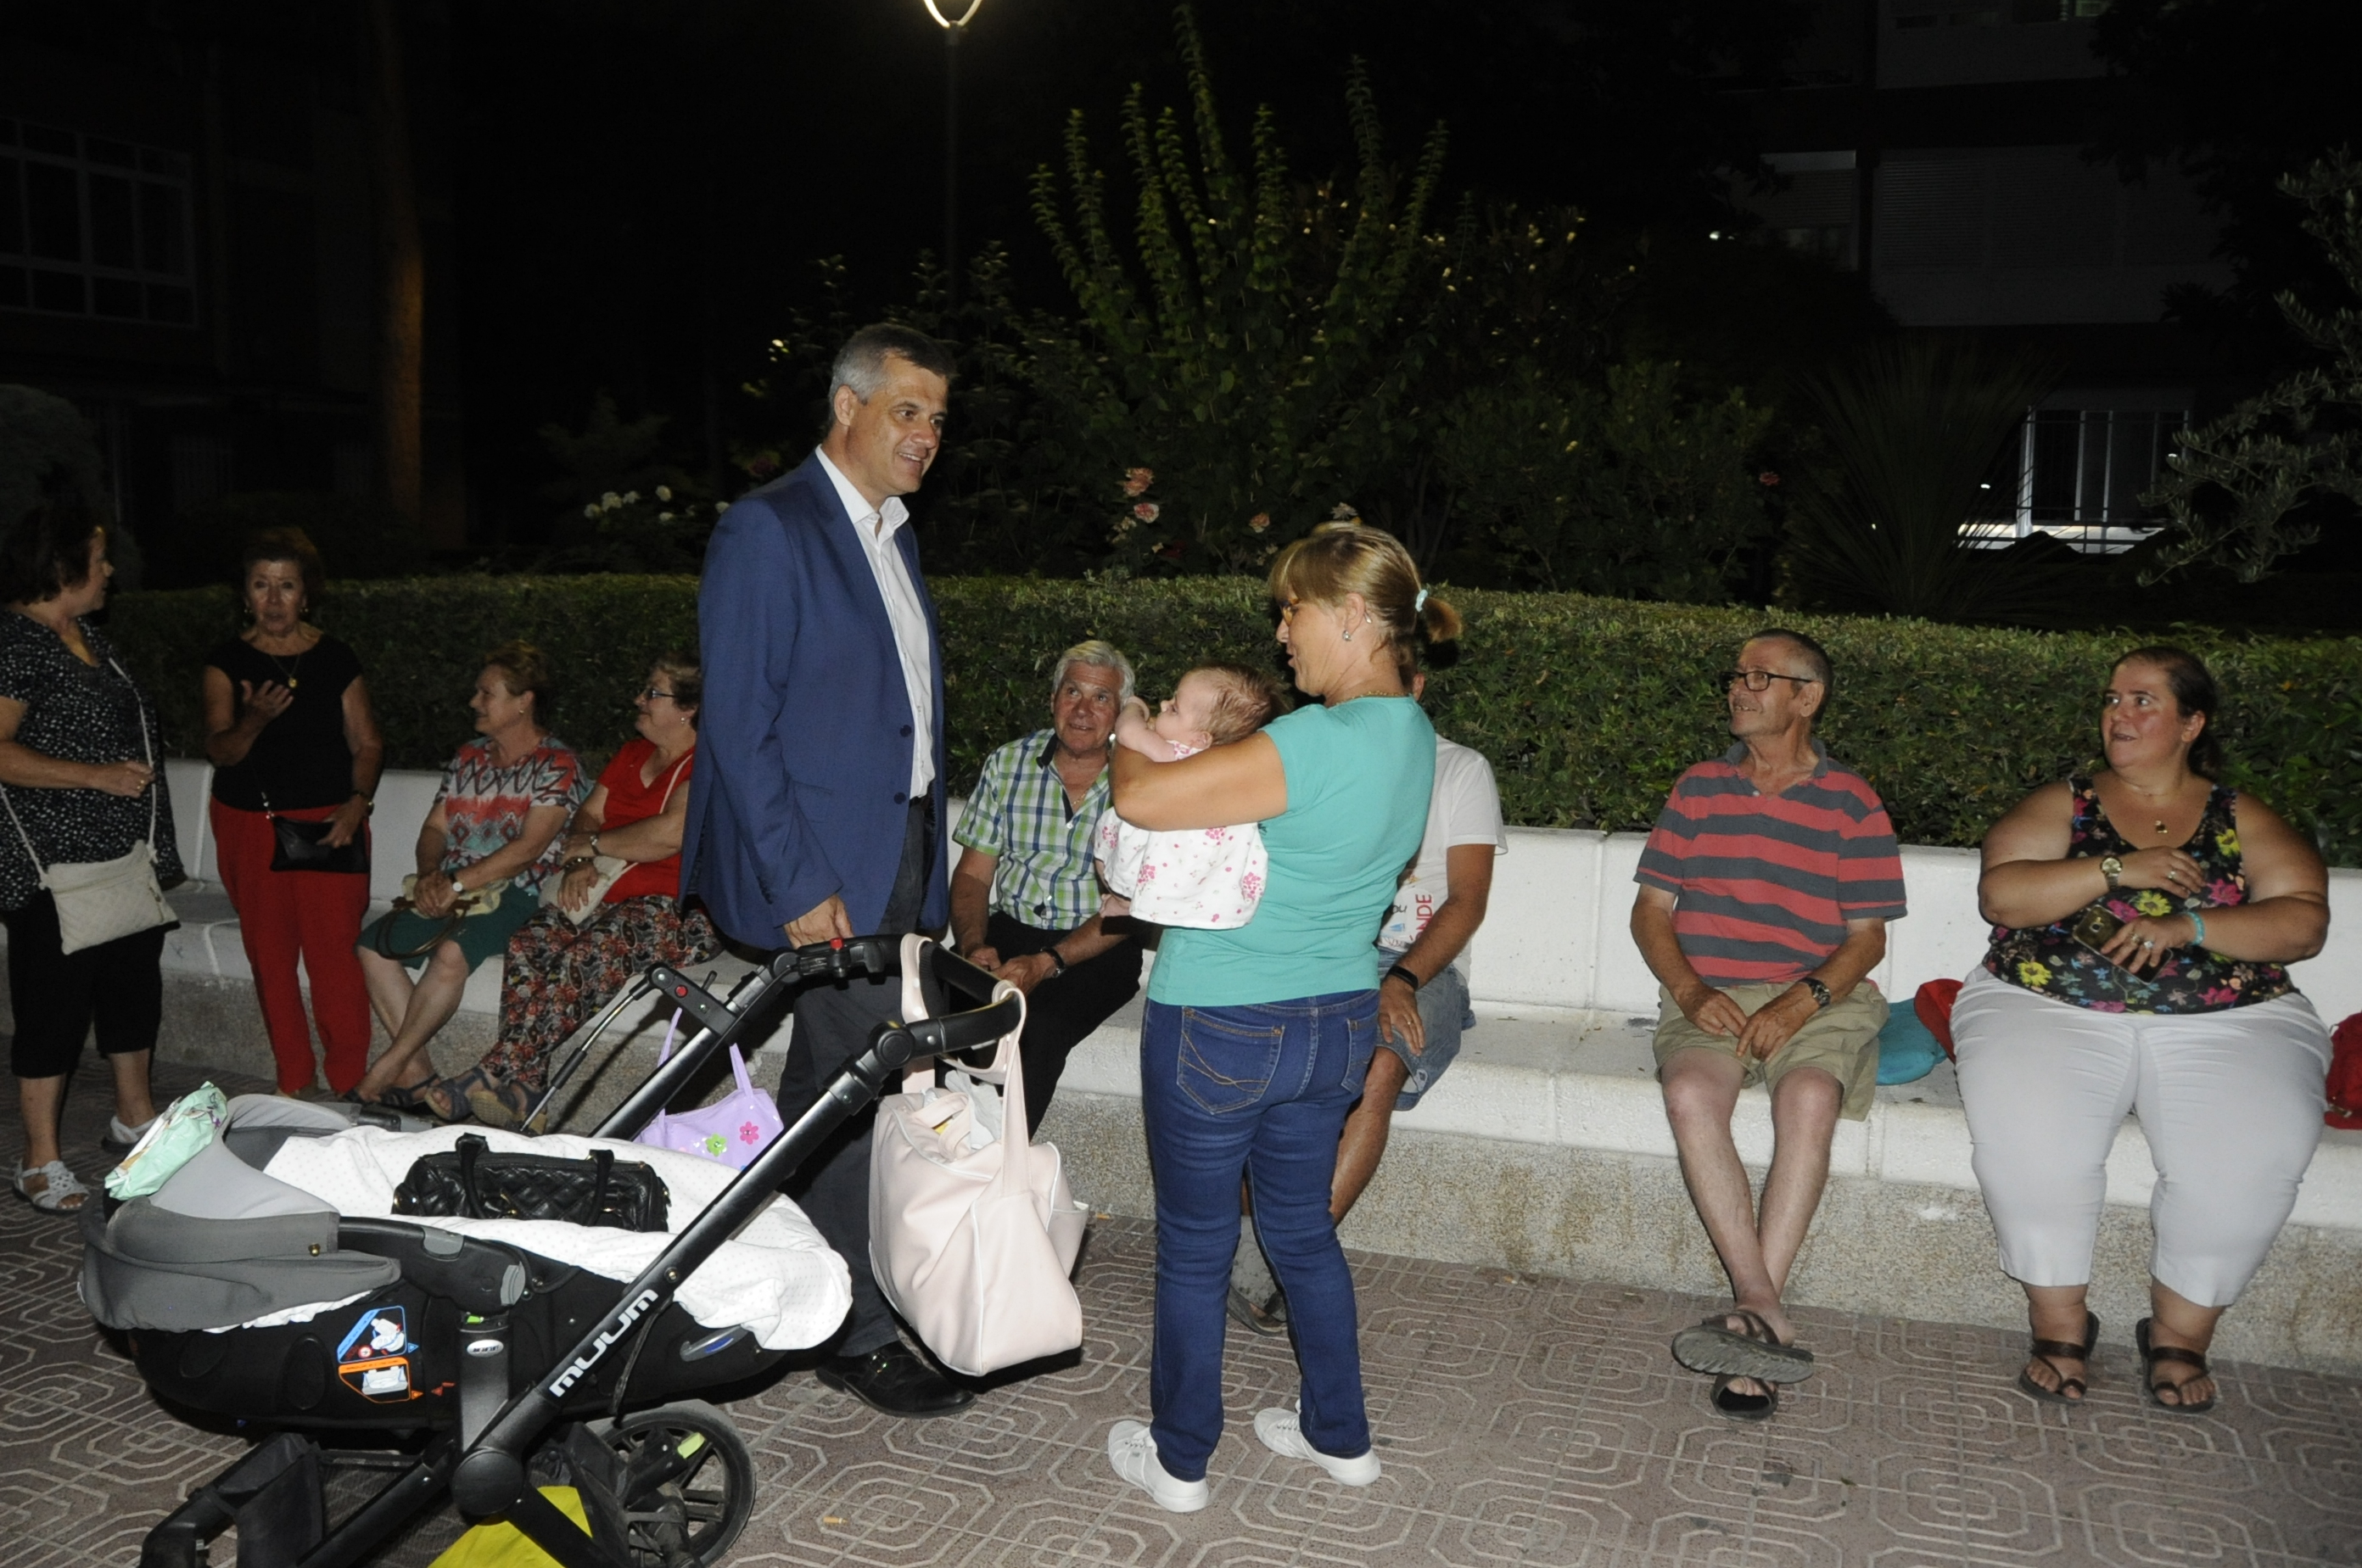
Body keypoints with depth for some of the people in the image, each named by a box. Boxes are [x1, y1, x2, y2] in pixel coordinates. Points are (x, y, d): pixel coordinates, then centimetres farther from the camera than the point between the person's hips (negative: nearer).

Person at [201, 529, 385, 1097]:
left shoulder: (336, 660, 1)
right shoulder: (226, 662, 2)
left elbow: (367, 745, 4)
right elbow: (219, 751, -6)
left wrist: (357, 802, -13)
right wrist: (254, 719, -26)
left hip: (328, 822, -2)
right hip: (248, 826, 2)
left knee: (335, 954, -8)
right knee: (269, 954, 7)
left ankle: (348, 1084, 1)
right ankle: (292, 1081, 18)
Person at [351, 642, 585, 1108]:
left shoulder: (558, 765, -7)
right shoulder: (469, 757, 17)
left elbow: (529, 847, -16)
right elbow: (435, 828, 16)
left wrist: (457, 884, -19)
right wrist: (430, 876, -5)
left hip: (516, 895, -7)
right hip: (451, 894, 8)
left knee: (451, 953, -33)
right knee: (373, 946, -13)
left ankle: (385, 1073, -20)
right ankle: (416, 1073, -12)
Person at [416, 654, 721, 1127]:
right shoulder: (632, 755, 23)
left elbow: (671, 834, -19)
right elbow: (588, 814, 21)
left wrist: (593, 844, -4)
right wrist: (580, 863, -2)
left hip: (681, 908, -8)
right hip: (606, 891, 8)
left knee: (585, 955, -33)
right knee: (528, 944, -21)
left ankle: (496, 1074, -33)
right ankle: (521, 1087, -28)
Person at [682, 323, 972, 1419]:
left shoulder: (894, 534, 16)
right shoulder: (767, 529, -11)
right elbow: (737, 724, -15)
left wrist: (928, 869, 13)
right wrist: (799, 886, -18)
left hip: (899, 856, 8)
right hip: (825, 866, -8)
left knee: (831, 1093, 15)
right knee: (858, 1094, -3)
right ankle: (861, 1335, 12)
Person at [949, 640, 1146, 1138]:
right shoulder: (1007, 764, 6)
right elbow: (973, 874, 6)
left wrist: (1047, 963, -21)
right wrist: (974, 944, -14)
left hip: (1098, 949, -3)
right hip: (1008, 929, 3)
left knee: (1037, 1027, -31)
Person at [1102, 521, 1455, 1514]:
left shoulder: (1317, 745, -26)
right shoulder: (1411, 737, 2)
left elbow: (1139, 800, -25)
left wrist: (1132, 747, -4)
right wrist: (1182, 748, 5)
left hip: (1220, 1028, -8)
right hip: (1339, 1022, 8)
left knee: (1195, 1246, 11)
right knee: (1303, 1228, 24)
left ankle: (1178, 1459, 28)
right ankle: (1340, 1435, 37)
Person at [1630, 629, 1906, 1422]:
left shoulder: (1851, 802, 9)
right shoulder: (1699, 788, 15)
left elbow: (1867, 938, 5)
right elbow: (1651, 910, 12)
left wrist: (1802, 1001, -14)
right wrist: (1690, 992, -7)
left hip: (1815, 1003, -1)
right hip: (1706, 999, 2)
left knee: (1809, 1099, -34)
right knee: (1690, 1093, -32)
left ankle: (1751, 1320, -30)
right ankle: (1765, 1313, -32)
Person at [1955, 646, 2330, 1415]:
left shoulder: (2242, 819, 15)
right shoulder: (2061, 804, 13)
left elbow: (2304, 921, 1)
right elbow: (2000, 893, -2)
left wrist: (2187, 927, -13)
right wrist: (2117, 870, -11)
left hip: (2225, 1023, 1)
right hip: (2047, 1008, -1)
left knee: (2255, 1148, -28)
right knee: (2023, 1129, -30)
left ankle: (2181, 1331, -6)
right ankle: (2059, 1322, -10)